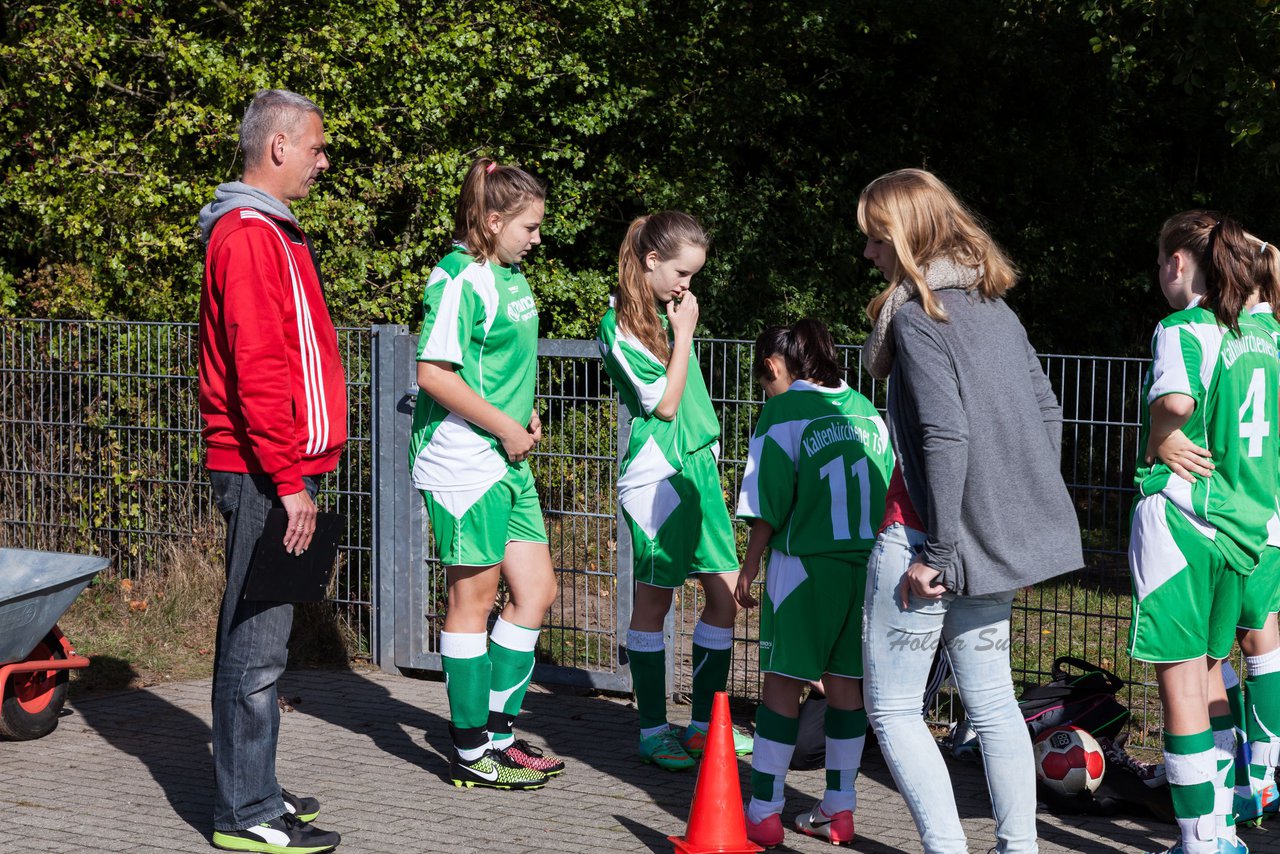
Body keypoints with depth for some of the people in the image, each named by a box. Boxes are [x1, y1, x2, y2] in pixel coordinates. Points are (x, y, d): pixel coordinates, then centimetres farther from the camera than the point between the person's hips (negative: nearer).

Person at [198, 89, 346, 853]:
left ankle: (252, 790, 23)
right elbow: (258, 369, -20)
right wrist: (290, 480, -20)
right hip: (267, 473, -11)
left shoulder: (272, 232, 19)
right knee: (257, 645, -7)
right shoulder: (250, 234, -14)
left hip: (274, 472, 11)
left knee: (254, 638, 15)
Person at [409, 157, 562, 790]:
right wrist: (504, 426, -16)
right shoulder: (459, 279, -15)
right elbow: (433, 373, -22)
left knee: (535, 591, 11)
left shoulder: (511, 276, 13)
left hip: (507, 463, 9)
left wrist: (526, 414, 10)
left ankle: (498, 732, 21)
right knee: (473, 599, -1)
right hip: (464, 463, -9)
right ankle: (471, 753, 8)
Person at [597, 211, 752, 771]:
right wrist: (684, 333, -10)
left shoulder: (669, 312, 13)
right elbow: (665, 403, -13)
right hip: (654, 475, -8)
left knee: (726, 593, 5)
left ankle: (704, 723, 16)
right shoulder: (620, 327, -12)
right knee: (654, 599, 0)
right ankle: (653, 731, 9)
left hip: (697, 466, 8)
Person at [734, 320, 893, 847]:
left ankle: (763, 814, 3)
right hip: (867, 563, 5)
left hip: (806, 562, -5)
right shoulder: (865, 410, 11)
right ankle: (839, 811, 16)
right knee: (845, 682, 11)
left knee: (783, 682, 1)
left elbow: (769, 502, -7)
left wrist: (750, 566, 2)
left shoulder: (784, 411, -4)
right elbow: (888, 490, 12)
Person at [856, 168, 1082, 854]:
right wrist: (1028, 509, 15)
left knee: (892, 707, 1)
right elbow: (1047, 412, 11)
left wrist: (935, 553, -18)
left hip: (930, 536, -8)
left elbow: (946, 435, -21)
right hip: (1000, 537, 8)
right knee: (991, 702, 15)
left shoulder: (915, 315, -13)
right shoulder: (993, 307, 10)